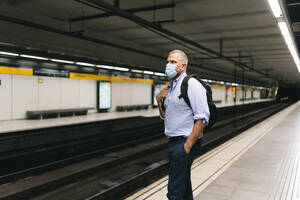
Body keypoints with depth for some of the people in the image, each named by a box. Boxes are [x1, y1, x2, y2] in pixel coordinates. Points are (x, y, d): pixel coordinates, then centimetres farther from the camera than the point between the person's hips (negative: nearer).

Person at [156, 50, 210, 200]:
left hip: (185, 143, -9)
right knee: (184, 186, 22)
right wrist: (159, 100, 3)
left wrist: (187, 145, -21)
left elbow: (202, 118, -19)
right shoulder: (170, 87, 14)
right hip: (173, 142, 9)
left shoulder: (191, 84, -13)